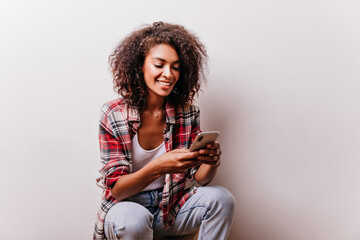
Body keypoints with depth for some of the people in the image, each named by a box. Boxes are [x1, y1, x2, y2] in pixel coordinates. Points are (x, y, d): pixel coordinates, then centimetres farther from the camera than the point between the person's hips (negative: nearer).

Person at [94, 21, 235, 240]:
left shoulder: (188, 113, -4)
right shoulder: (113, 115, -13)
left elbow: (199, 179, -2)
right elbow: (116, 189, -16)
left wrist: (211, 162, -27)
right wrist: (158, 167, -35)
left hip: (172, 207, 3)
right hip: (126, 206, -3)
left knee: (222, 198, -22)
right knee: (133, 219, -36)